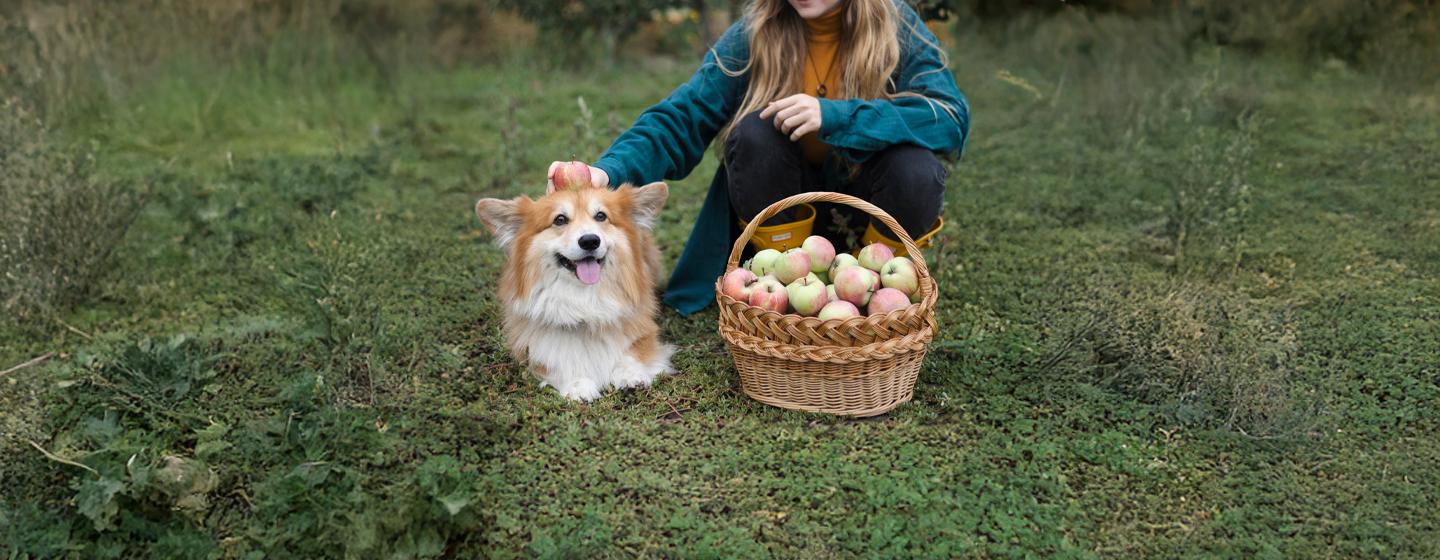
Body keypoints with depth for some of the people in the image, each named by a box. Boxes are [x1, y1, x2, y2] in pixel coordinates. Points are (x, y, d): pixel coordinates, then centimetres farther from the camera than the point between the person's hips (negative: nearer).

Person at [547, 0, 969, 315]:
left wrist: (835, 116, -37)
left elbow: (951, 117, -26)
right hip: (787, 196, 1)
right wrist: (612, 170, -39)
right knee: (756, 131, -28)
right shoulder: (755, 34, -15)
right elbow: (683, 116, -21)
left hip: (863, 190, 0)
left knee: (916, 169, -32)